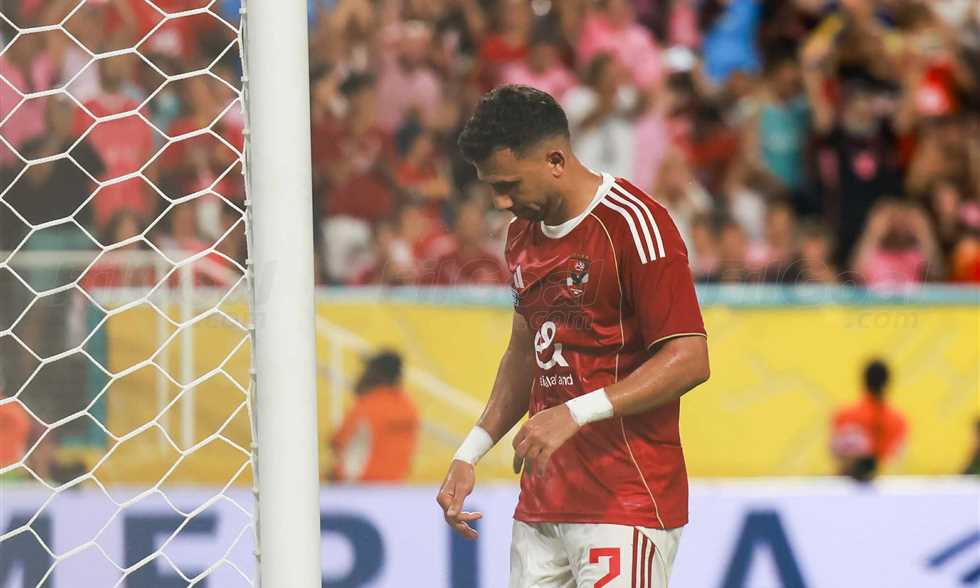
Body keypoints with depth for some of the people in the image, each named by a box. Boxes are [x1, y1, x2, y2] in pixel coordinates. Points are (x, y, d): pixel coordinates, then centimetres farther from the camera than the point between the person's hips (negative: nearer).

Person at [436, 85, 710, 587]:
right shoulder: (524, 232, 14)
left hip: (627, 503, -8)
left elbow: (689, 360, -16)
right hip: (542, 503, 8)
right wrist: (470, 455, 19)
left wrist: (574, 414, -22)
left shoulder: (632, 225, -12)